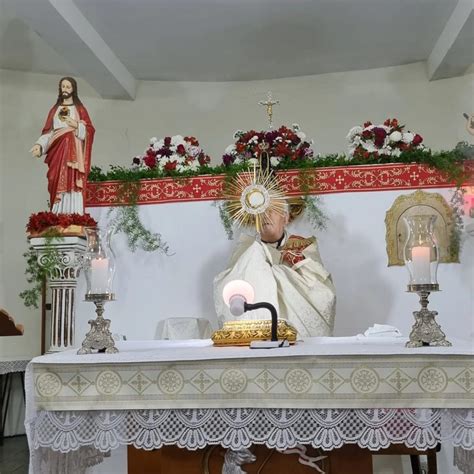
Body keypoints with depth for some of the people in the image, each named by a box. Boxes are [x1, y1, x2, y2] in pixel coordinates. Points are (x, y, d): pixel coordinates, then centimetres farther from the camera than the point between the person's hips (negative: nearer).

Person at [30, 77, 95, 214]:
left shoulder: (79, 109, 12)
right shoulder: (54, 109, 19)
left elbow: (89, 130, 4)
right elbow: (48, 131, 11)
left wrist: (76, 125, -12)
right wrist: (39, 145, -5)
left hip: (74, 151, -2)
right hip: (58, 151, 3)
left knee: (73, 183, -13)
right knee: (58, 185, -6)